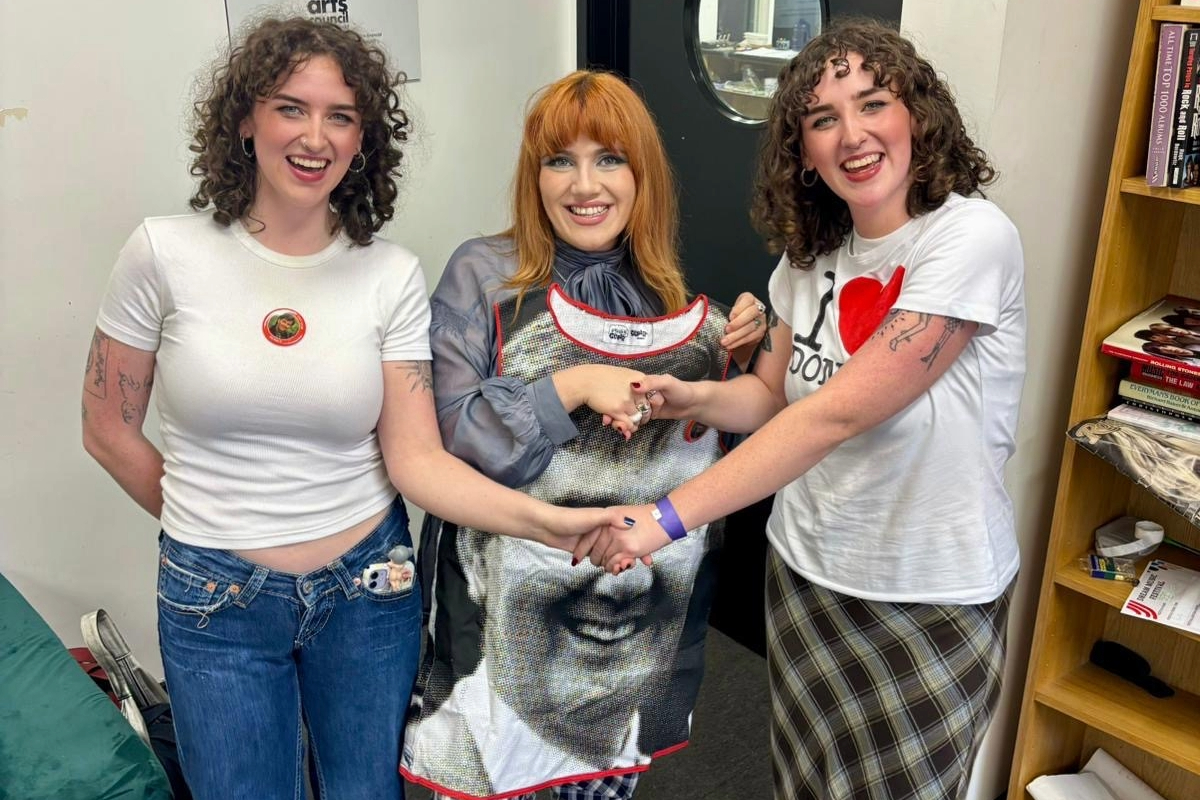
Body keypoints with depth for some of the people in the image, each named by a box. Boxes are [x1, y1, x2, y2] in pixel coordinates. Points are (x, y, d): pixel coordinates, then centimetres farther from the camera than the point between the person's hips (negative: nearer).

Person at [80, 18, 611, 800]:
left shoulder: (392, 275, -8)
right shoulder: (167, 252, -11)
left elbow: (416, 459, -12)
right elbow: (110, 429, 0)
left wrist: (545, 520, -26)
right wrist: (208, 520, 7)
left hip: (369, 588, 1)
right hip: (217, 599, 0)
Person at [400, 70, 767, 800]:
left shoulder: (670, 293, 3)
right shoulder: (483, 276, -10)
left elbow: (700, 435, 13)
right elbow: (444, 430, -14)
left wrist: (738, 351, -4)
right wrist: (571, 387, -24)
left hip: (637, 617, 4)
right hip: (510, 607, -3)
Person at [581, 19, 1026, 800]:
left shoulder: (971, 238, -22)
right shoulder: (809, 253, 0)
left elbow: (838, 413, -28)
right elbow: (774, 396, 5)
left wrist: (668, 517, -29)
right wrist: (694, 396, -18)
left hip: (932, 601, -5)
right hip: (806, 573, 5)